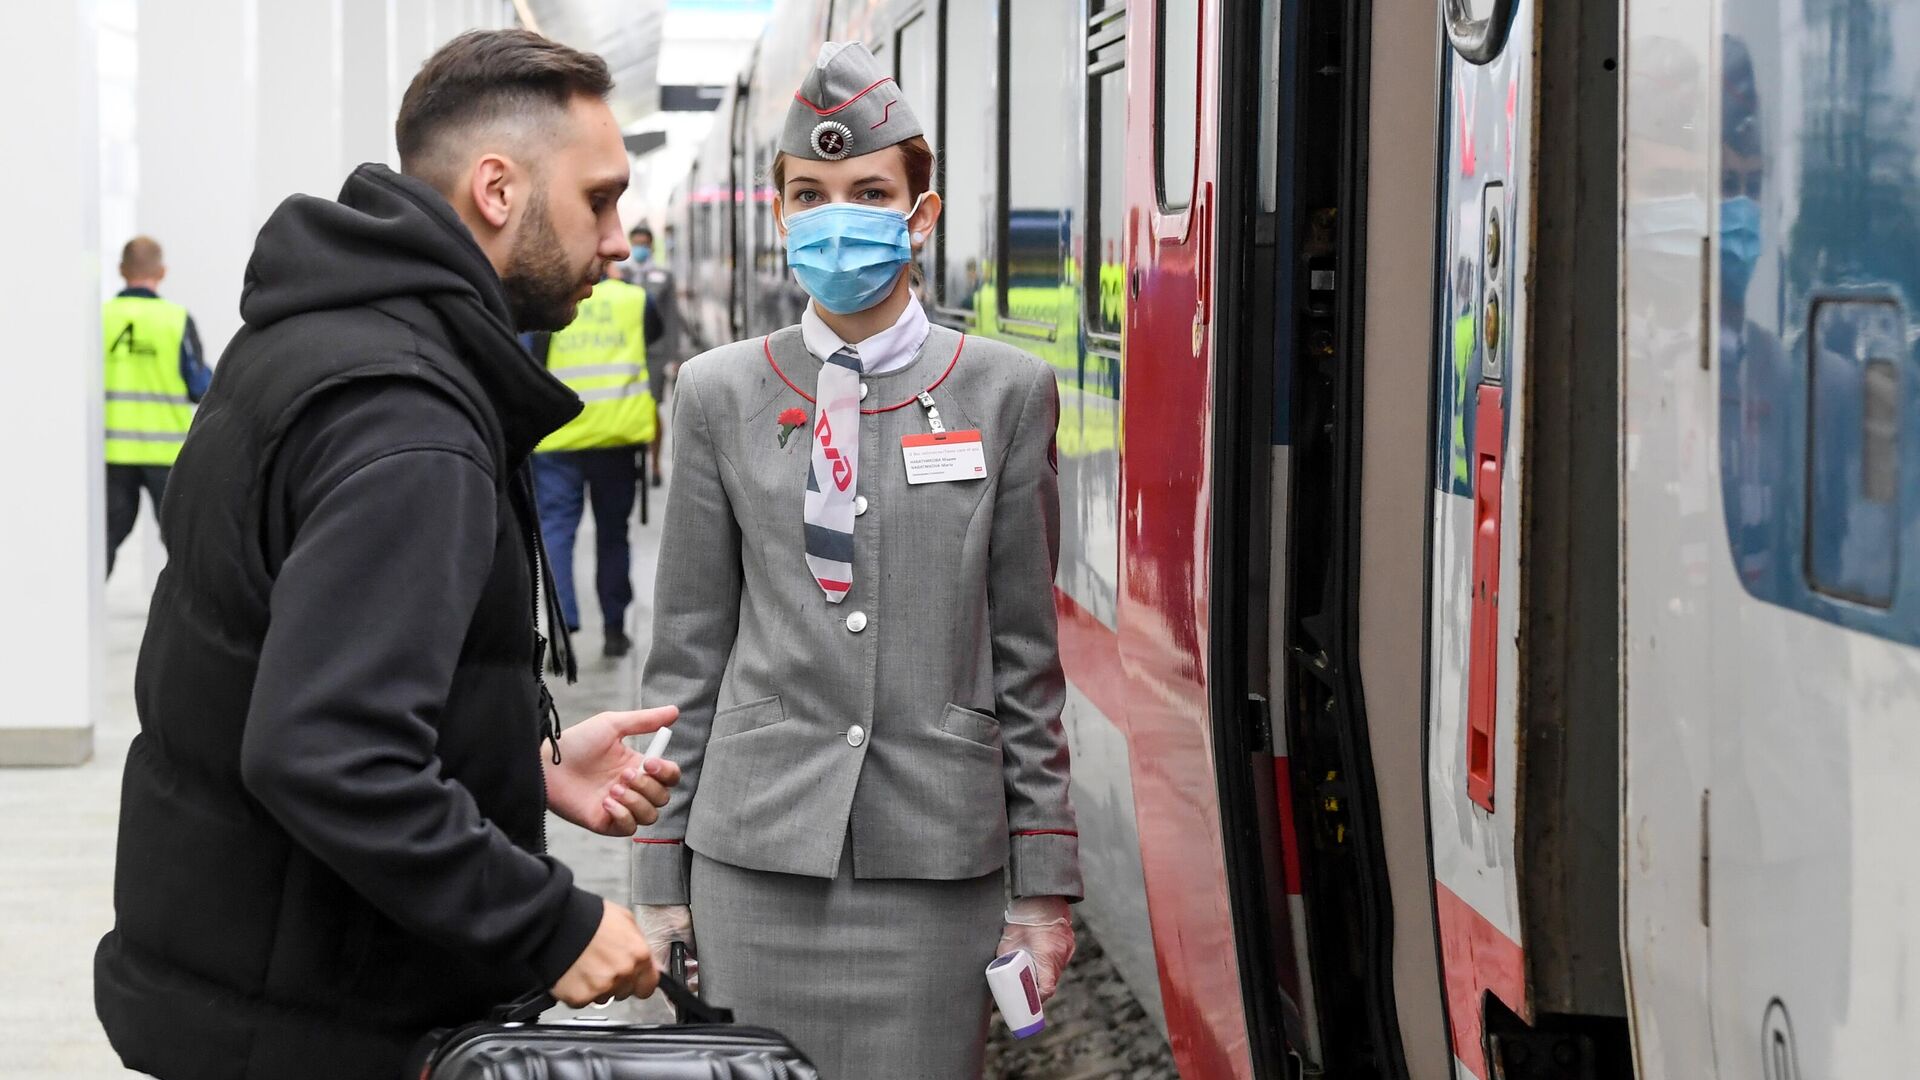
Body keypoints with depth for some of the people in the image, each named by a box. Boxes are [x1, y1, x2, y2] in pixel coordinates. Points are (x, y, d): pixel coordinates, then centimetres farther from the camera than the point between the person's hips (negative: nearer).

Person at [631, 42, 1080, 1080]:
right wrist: (661, 871, 4)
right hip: (755, 849, 1)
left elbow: (1025, 649, 5)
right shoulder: (721, 393, 5)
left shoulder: (1005, 390, 4)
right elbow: (686, 648, 8)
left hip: (936, 856, 0)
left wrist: (1045, 878, 3)